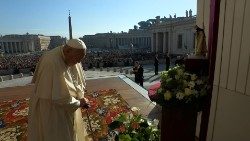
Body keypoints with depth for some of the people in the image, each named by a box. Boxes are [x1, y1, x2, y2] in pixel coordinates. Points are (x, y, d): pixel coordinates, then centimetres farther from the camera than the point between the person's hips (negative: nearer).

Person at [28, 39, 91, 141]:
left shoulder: (71, 58, -9)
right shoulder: (52, 63, -33)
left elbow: (79, 80, 4)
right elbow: (57, 97, -30)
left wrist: (81, 99, -9)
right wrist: (79, 102, -19)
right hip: (50, 109, -6)